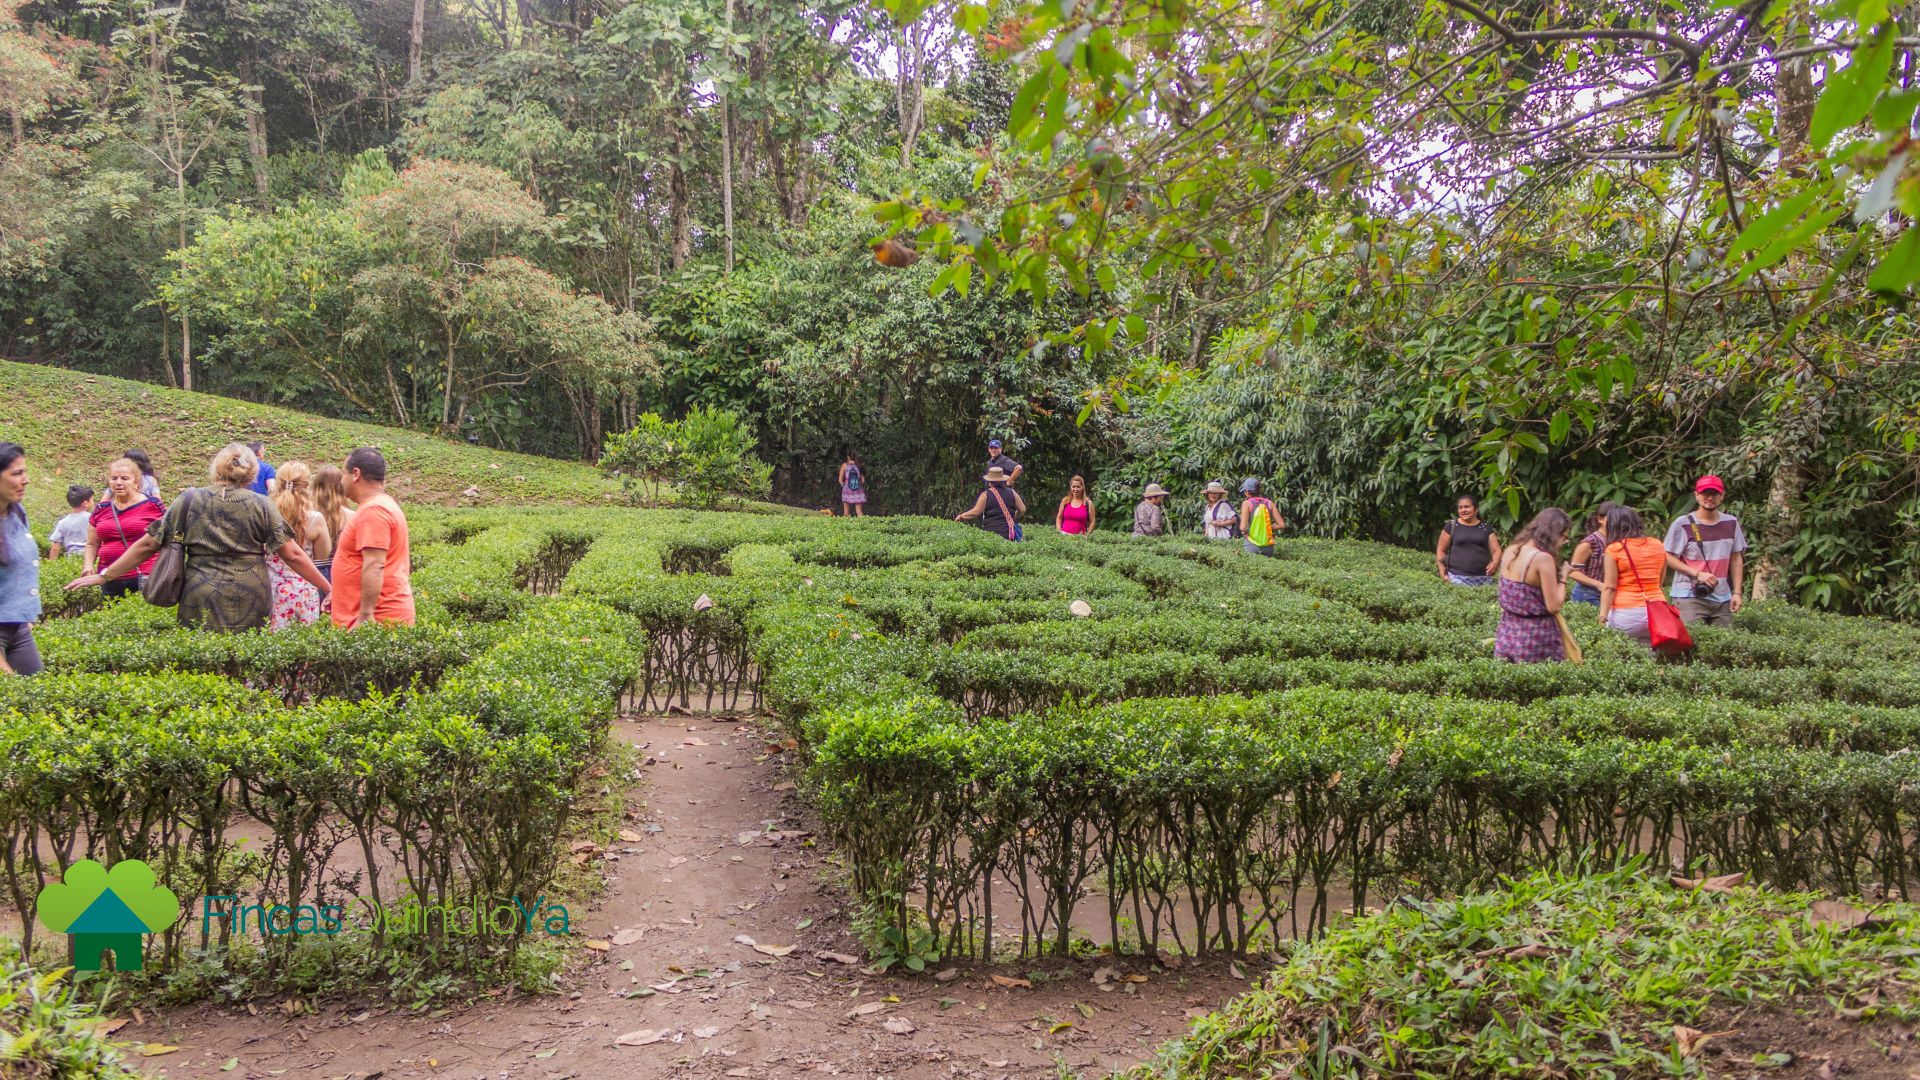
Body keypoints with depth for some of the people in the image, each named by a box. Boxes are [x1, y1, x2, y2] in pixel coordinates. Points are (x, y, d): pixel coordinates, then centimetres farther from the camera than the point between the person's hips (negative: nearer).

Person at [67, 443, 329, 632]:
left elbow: (147, 545, 8)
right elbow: (293, 555, -2)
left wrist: (104, 576, 17)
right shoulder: (261, 505, 2)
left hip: (201, 602, 1)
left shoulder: (188, 500, 6)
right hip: (251, 606, -1)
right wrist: (328, 589, 3)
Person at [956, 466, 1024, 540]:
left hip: (991, 532, -3)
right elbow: (1022, 509, 9)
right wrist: (1015, 517, 31)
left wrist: (961, 516, 10)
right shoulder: (1012, 493, 8)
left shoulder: (986, 495, -1)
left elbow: (975, 512, -5)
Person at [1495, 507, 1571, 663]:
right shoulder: (1543, 558, -17)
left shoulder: (1510, 550, 4)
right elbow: (1553, 607, -15)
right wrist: (1563, 578, -3)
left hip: (1507, 633, 7)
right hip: (1535, 638, -7)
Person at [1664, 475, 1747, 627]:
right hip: (1690, 597, -4)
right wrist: (1698, 574, -15)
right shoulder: (1682, 525, -6)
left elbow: (1736, 559, 13)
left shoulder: (1731, 523, 9)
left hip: (1722, 599, 5)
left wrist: (1737, 592, 7)